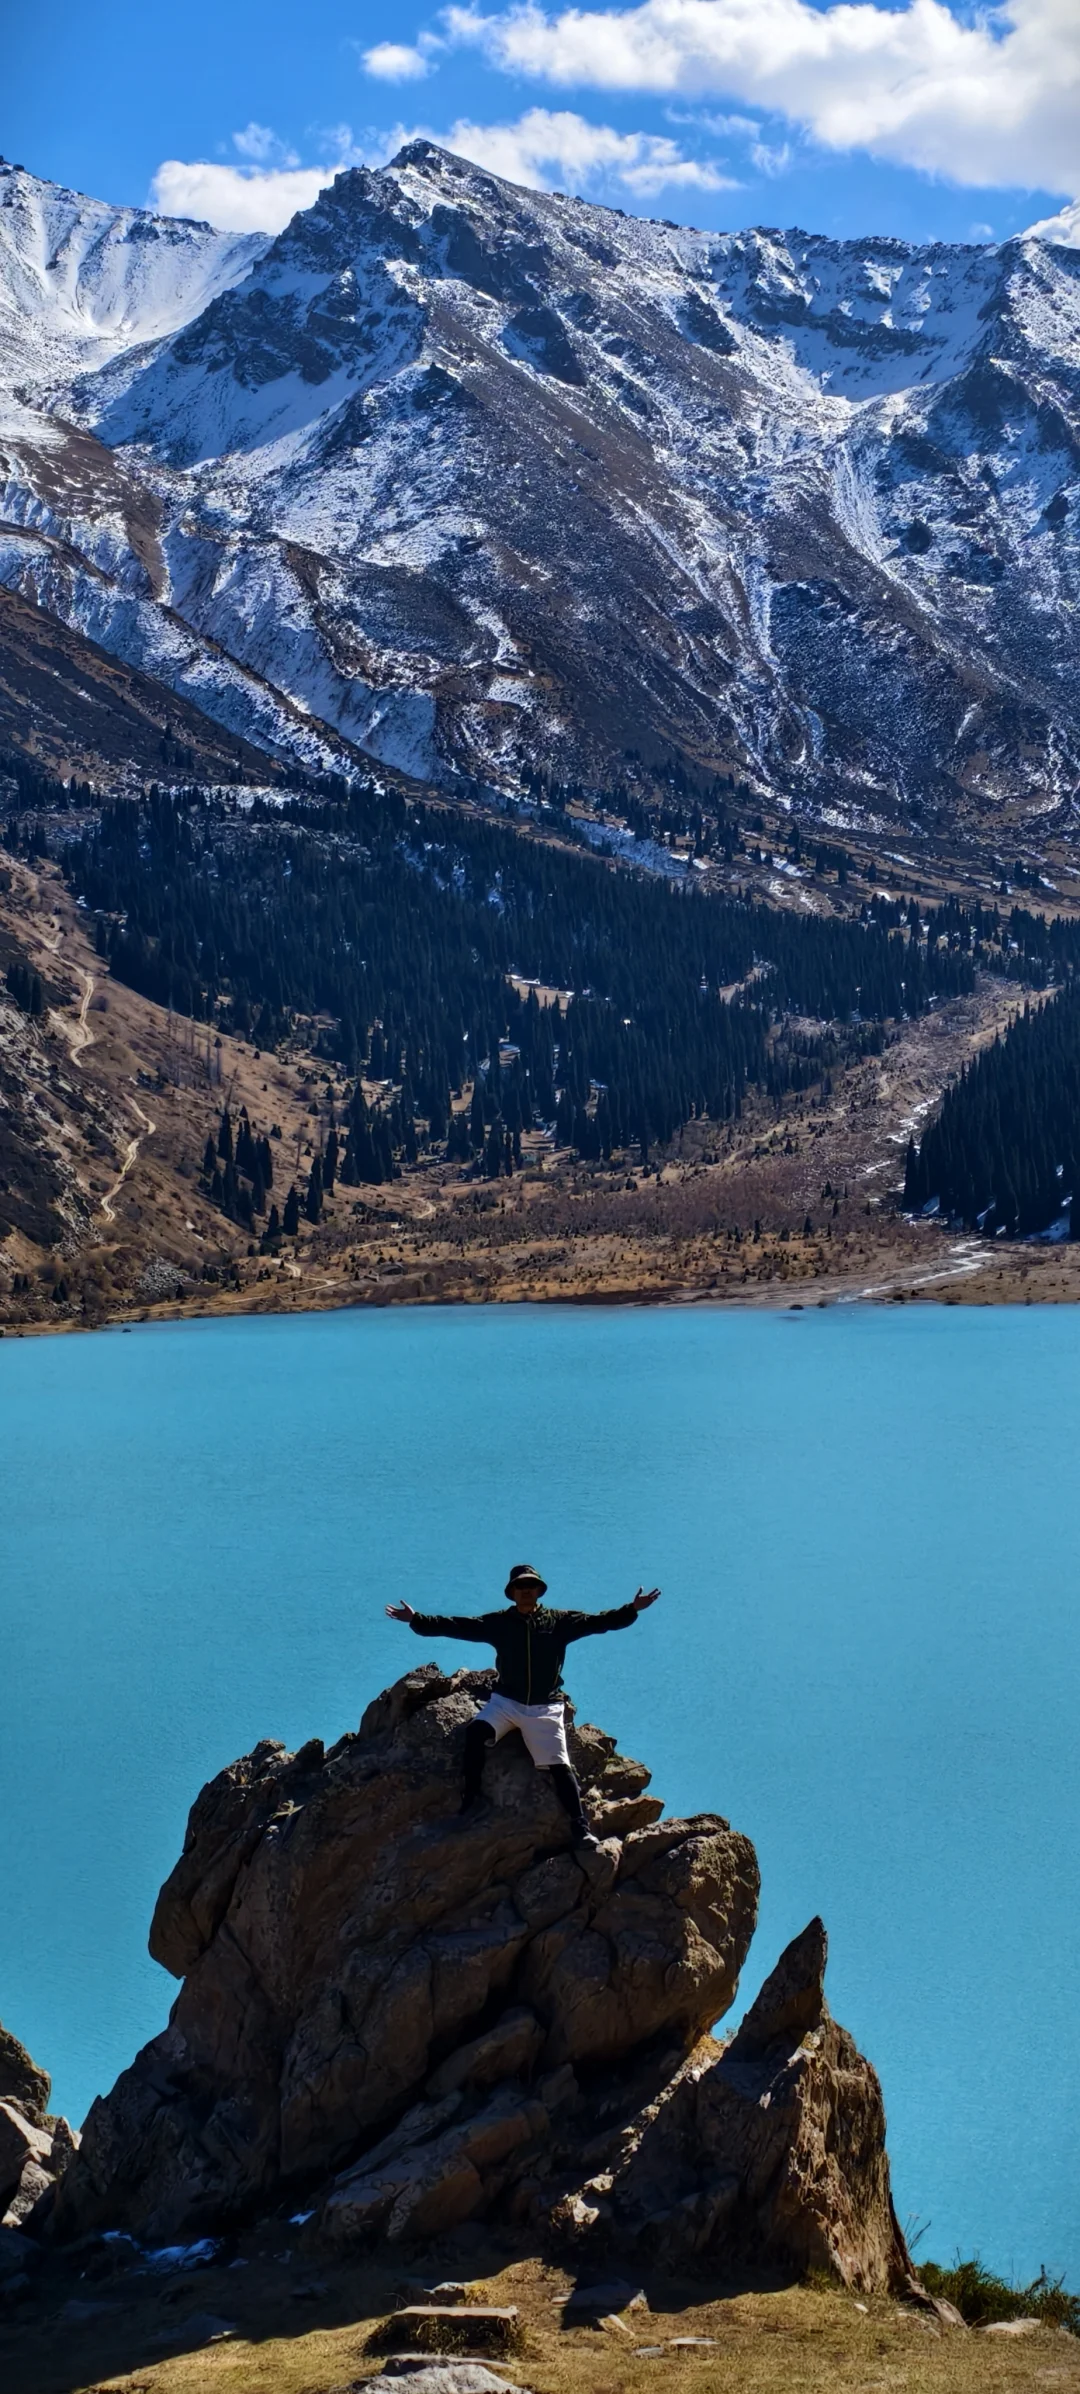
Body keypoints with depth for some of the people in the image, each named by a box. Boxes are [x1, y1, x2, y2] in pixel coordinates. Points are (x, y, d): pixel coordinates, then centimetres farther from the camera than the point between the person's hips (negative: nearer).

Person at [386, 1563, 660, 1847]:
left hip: (545, 1707, -1)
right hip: (506, 1701, 1)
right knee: (476, 1731, -27)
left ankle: (580, 1827, -8)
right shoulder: (498, 1623, 3)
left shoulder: (559, 1622, 3)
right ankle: (471, 1797, -17)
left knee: (559, 1766, -9)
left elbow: (597, 1621, -4)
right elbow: (458, 1625, -2)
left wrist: (632, 1609, -15)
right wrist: (417, 1620, -11)